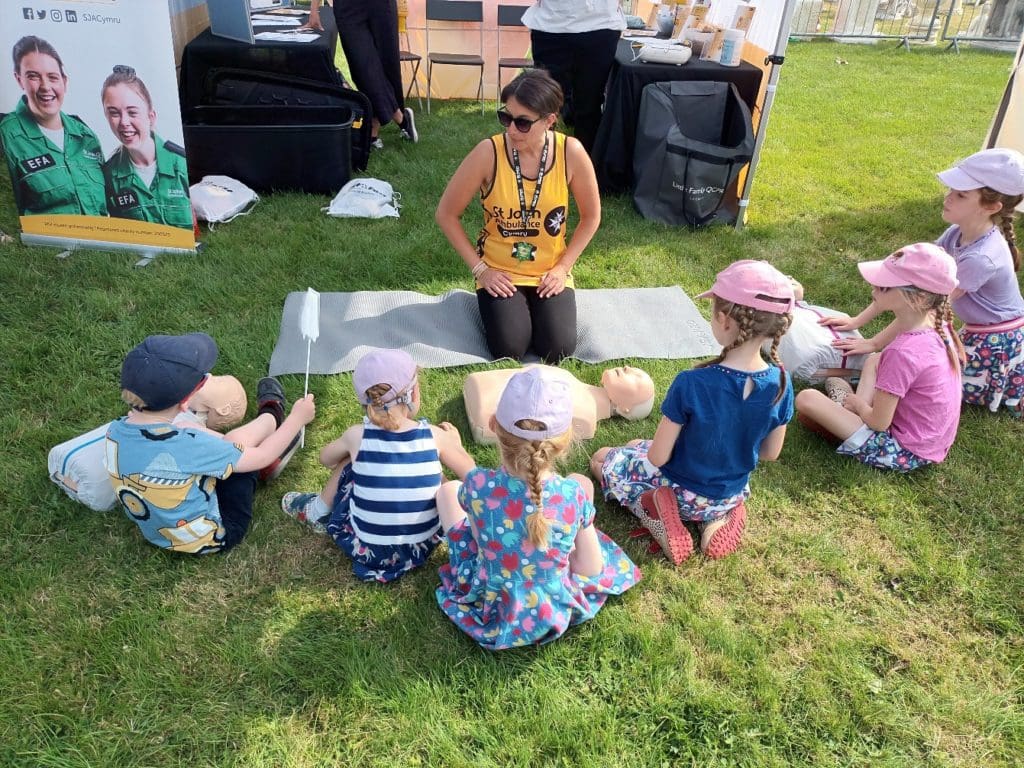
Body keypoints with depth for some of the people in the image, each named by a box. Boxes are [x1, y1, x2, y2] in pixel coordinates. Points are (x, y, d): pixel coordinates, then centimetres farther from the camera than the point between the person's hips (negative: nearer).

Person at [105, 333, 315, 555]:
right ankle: (273, 417, 31)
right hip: (209, 540, -6)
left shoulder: (116, 431, -17)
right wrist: (297, 418, -5)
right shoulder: (186, 446, -37)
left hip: (157, 535, 6)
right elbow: (261, 457, -20)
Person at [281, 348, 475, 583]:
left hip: (367, 551, 0)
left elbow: (326, 458, 9)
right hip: (424, 547, 1)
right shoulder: (435, 436, -13)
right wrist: (456, 445, 18)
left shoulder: (357, 436, -12)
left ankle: (317, 512, 36)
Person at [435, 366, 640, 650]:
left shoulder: (477, 485, -28)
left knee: (449, 490, 14)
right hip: (556, 614, 1)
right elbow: (591, 571, -12)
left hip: (488, 608, 0)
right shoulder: (573, 494, -24)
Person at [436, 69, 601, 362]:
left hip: (550, 272, 1)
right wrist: (479, 268, -10)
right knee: (509, 349, -19)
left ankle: (534, 307, 18)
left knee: (558, 350, -15)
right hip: (500, 272, -1)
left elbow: (591, 216, 1)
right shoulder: (488, 153, -19)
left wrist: (563, 267, -6)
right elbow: (446, 214, -9)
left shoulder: (571, 153, -15)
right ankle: (493, 306, 16)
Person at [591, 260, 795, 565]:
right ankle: (717, 518, 9)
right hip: (731, 493, 5)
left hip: (682, 491, -4)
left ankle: (660, 515, -2)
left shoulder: (691, 385, -34)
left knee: (601, 459, 21)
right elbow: (771, 453, -4)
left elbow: (658, 457, -24)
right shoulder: (780, 383, -19)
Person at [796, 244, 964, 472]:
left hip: (905, 453, -9)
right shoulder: (935, 325, -6)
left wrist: (857, 402, 0)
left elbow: (878, 423, -21)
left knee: (806, 399, -16)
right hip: (931, 439, 9)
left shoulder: (903, 353, -30)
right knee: (875, 360, 23)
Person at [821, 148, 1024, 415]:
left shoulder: (979, 258, -34)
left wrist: (875, 343, -22)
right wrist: (857, 321, -11)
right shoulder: (958, 233, -9)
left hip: (998, 342, -8)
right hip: (978, 331, 8)